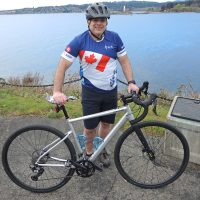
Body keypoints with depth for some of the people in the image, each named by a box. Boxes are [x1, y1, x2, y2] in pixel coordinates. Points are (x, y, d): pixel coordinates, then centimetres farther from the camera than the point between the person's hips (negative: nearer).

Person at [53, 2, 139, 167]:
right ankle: (89, 152, 35)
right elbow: (62, 66, -16)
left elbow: (124, 61, 0)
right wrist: (57, 91, -25)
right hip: (91, 93, -3)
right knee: (90, 128, 6)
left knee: (106, 123, 17)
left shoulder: (114, 38, -7)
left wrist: (131, 82, -13)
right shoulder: (79, 41, -16)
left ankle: (102, 150, 42)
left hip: (111, 91, 3)